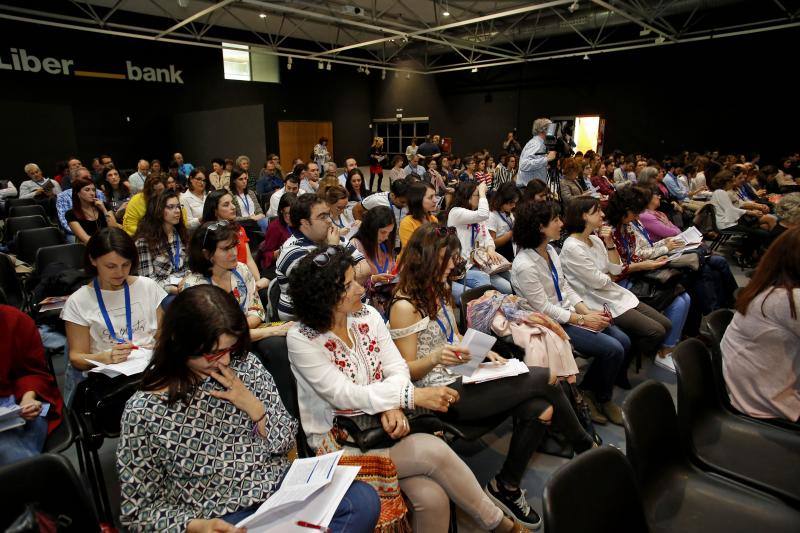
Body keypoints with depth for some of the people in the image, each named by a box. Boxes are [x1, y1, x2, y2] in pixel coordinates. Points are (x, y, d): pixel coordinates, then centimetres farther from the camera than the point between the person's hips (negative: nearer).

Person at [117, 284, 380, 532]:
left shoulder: (247, 365, -2)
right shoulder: (143, 411, -12)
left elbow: (286, 442, 4)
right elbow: (140, 510, -3)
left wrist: (253, 406, -13)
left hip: (282, 488, 5)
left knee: (364, 500, -19)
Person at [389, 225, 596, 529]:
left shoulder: (438, 290, 10)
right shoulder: (405, 306, -16)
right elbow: (407, 371, -12)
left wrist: (484, 352, 3)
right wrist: (435, 357, -32)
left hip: (464, 377, 8)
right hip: (444, 394, -8)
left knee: (540, 410, -13)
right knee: (543, 379, -13)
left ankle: (507, 488, 6)